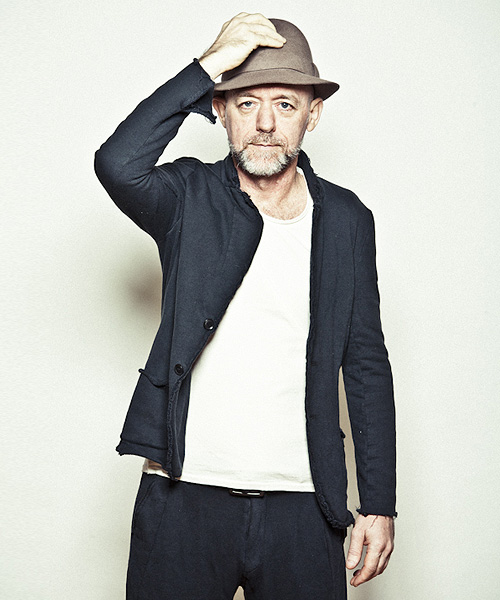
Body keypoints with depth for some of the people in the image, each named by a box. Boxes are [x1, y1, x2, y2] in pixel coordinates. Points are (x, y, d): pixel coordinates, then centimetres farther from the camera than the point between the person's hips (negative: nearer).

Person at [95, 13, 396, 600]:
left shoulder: (347, 220, 5)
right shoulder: (190, 198, -1)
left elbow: (366, 365, 7)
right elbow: (117, 163, -25)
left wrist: (379, 504, 4)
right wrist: (208, 65, -19)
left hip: (302, 506, 2)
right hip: (182, 496, -1)